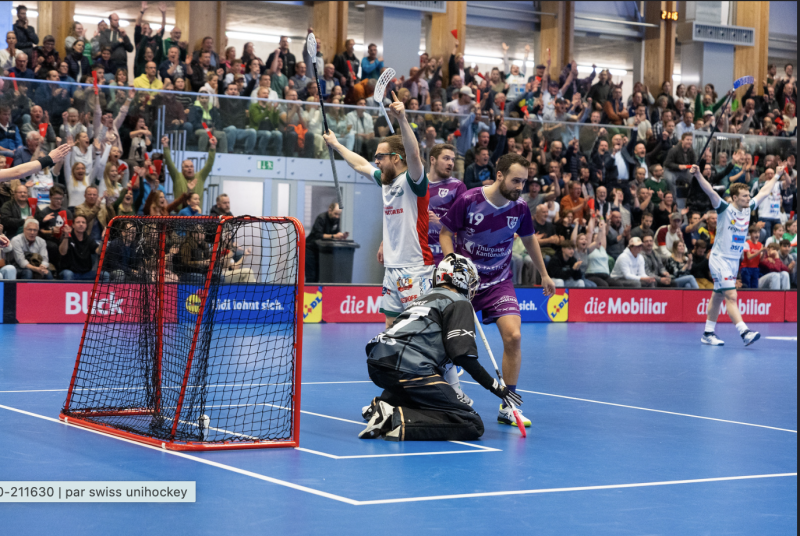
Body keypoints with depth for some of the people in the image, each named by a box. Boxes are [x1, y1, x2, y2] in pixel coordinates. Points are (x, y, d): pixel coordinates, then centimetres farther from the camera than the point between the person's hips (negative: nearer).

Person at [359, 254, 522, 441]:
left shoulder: (426, 297, 31)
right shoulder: (459, 303, 6)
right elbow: (463, 354, -7)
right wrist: (495, 387, -1)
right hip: (409, 368, -9)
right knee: (472, 425, -8)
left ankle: (383, 407, 10)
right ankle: (401, 421, -24)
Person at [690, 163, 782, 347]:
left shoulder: (748, 209, 7)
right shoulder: (725, 209, -12)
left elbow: (764, 192, 21)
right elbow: (710, 192, -27)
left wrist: (776, 176, 31)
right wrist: (698, 175, -41)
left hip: (735, 260, 7)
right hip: (720, 259, -7)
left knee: (718, 297, 13)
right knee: (731, 296, -15)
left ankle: (708, 333, 18)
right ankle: (744, 332, -24)